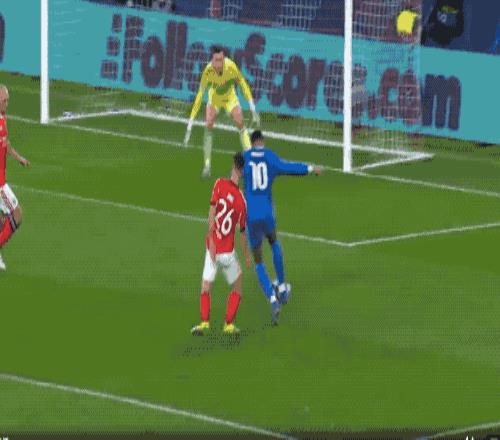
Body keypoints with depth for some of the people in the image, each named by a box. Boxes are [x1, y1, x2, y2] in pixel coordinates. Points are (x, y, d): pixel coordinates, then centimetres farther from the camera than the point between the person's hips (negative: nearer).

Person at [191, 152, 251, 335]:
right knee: (237, 287, 20)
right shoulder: (241, 200, -7)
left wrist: (211, 242, -10)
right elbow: (243, 232, 1)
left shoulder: (220, 184, -9)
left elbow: (212, 212, -15)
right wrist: (246, 256, 15)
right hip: (228, 252, 0)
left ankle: (204, 322, -8)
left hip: (213, 249, 0)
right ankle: (229, 324, 13)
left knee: (205, 288, 11)